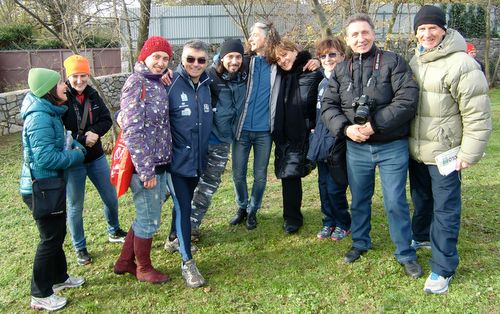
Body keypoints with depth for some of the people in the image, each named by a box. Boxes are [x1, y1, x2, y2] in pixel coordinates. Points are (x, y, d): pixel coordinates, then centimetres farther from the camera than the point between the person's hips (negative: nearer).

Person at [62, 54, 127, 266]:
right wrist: (82, 138, -25)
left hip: (96, 156, 5)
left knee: (111, 198, 17)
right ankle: (80, 248, 28)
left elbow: (107, 120, 1)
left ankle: (114, 232, 42)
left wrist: (94, 132, -17)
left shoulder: (92, 95, 0)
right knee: (75, 206, 9)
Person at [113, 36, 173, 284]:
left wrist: (159, 165, 12)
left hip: (160, 163, 8)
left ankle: (125, 262, 37)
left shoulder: (157, 83, 11)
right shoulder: (136, 84, -14)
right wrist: (146, 170, -20)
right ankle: (144, 268, 29)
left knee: (147, 215, 20)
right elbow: (132, 132, -19)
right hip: (145, 165, -8)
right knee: (149, 220, 7)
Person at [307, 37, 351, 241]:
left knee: (335, 188, -1)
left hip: (339, 145, -7)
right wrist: (315, 132, 15)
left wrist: (337, 138, -15)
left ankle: (343, 224, 20)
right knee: (323, 185, 12)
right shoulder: (322, 83, 13)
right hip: (321, 143, 7)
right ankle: (329, 222, 28)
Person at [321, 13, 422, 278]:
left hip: (392, 147, -3)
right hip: (356, 148, 4)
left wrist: (375, 124, -21)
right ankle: (360, 243, 38)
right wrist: (346, 128, -15)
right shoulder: (340, 71, 6)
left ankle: (406, 253, 22)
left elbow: (408, 99, -15)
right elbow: (328, 106, 3)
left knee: (395, 202, 3)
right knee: (359, 199, 17)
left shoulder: (392, 62, -5)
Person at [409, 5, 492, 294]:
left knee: (445, 209, 2)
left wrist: (469, 154, -16)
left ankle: (443, 268, 13)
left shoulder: (460, 64, -17)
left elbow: (478, 115, -17)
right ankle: (421, 235, 48)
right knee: (421, 198, 24)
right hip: (416, 150, 7)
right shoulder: (415, 60, 7)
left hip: (444, 153, -7)